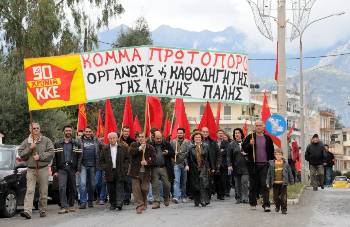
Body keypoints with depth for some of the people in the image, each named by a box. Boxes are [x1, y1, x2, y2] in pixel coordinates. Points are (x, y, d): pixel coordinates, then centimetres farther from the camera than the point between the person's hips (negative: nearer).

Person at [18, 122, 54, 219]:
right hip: (31, 169, 0)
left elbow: (51, 152, -5)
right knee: (29, 191, -11)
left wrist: (40, 156, -14)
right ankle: (27, 211, -19)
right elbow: (21, 154, 3)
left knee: (43, 191, 5)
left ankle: (43, 210, 17)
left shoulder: (46, 140, 3)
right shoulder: (26, 142, 8)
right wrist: (29, 149, -11)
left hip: (43, 169, 0)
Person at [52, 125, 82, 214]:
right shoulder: (57, 144, 8)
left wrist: (78, 169, -4)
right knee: (62, 187, -13)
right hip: (61, 169, -1)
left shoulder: (76, 143, 9)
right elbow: (54, 158, 6)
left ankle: (71, 205, 21)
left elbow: (79, 157, 5)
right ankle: (64, 207, -16)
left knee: (72, 188, 7)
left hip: (72, 169, 1)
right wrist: (54, 170, -2)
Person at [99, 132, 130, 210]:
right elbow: (101, 160, 11)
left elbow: (127, 158, 9)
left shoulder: (123, 148, 6)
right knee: (111, 190, 5)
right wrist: (105, 168, -2)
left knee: (120, 188, -8)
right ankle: (113, 204, 13)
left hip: (120, 172, -1)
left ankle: (119, 203, -13)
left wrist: (124, 167, -3)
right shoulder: (105, 148, 9)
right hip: (109, 172, 1)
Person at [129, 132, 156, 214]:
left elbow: (153, 158, -1)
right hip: (136, 172, 0)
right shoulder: (134, 145, 6)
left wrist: (147, 162, -17)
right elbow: (131, 151, -13)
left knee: (144, 189, 2)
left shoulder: (150, 148, 6)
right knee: (136, 189, -6)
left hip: (146, 172, 1)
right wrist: (140, 148, -18)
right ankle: (139, 205, -3)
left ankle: (144, 204, 25)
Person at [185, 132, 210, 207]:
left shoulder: (205, 147, 7)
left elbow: (208, 157, 7)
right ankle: (196, 202, 15)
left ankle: (204, 200, -15)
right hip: (194, 169, 1)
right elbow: (187, 157, 2)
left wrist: (208, 167, 4)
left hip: (203, 168, -1)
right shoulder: (190, 147, 5)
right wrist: (187, 165, -13)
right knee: (195, 186, 4)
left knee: (203, 182, -16)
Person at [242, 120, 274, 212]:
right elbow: (244, 148, 1)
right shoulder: (250, 137, 2)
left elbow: (271, 151, 16)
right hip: (253, 164, 0)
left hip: (264, 165, 1)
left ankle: (266, 205, -8)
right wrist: (250, 144, -18)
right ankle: (253, 203, 20)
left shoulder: (267, 138, 9)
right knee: (253, 185, 7)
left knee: (264, 184, -6)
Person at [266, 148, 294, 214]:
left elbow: (289, 173, 9)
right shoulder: (272, 164, 2)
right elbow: (269, 173, 6)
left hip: (283, 183, -1)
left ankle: (284, 209, 5)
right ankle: (277, 206, 32)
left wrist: (291, 181, 10)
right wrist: (268, 182, 4)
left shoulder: (285, 163, 1)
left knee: (284, 197, -2)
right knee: (276, 196, 9)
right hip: (275, 183, 1)